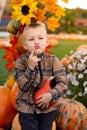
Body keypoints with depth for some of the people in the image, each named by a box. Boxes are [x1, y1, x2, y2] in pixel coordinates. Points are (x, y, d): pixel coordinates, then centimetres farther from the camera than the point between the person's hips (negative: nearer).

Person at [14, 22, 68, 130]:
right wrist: (30, 67, -25)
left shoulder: (52, 60, -7)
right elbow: (23, 86, -15)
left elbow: (63, 83, -10)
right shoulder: (21, 61, -8)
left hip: (48, 108, 1)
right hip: (26, 109, -1)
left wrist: (51, 95, -25)